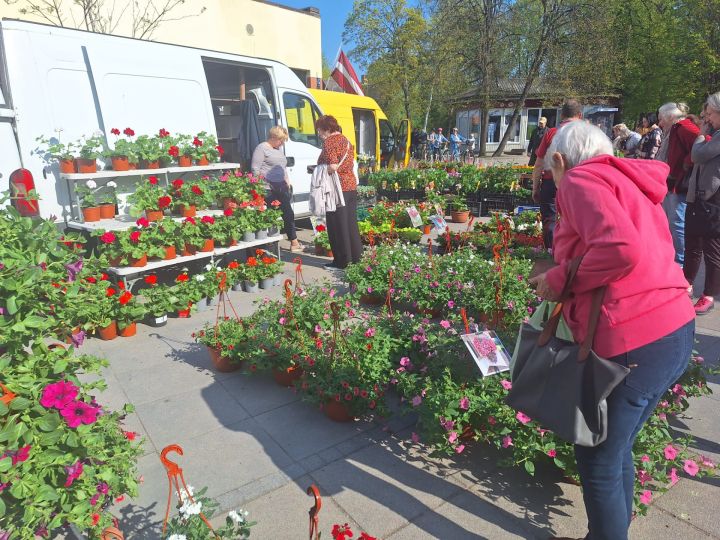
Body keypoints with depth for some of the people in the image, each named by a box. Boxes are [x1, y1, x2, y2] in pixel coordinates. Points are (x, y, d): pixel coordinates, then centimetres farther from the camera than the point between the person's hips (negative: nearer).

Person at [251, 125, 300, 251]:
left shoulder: (279, 150, 22)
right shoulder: (261, 148, -5)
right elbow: (255, 168, -11)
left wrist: (287, 180, 19)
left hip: (282, 188, 8)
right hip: (269, 190, -8)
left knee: (288, 214, 7)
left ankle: (294, 242, 13)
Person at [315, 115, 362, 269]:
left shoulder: (329, 142, -11)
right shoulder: (346, 140, 17)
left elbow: (332, 166, -21)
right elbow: (350, 163, 15)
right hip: (351, 185, 9)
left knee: (337, 225, -1)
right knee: (351, 222, 14)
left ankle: (341, 260, 4)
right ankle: (356, 255, 21)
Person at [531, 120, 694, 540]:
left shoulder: (581, 180, -8)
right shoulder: (629, 181, 19)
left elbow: (620, 248, -25)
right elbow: (649, 253, 14)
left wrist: (559, 280, -11)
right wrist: (566, 280, 12)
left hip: (634, 343, -9)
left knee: (598, 461, 10)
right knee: (617, 451, 25)